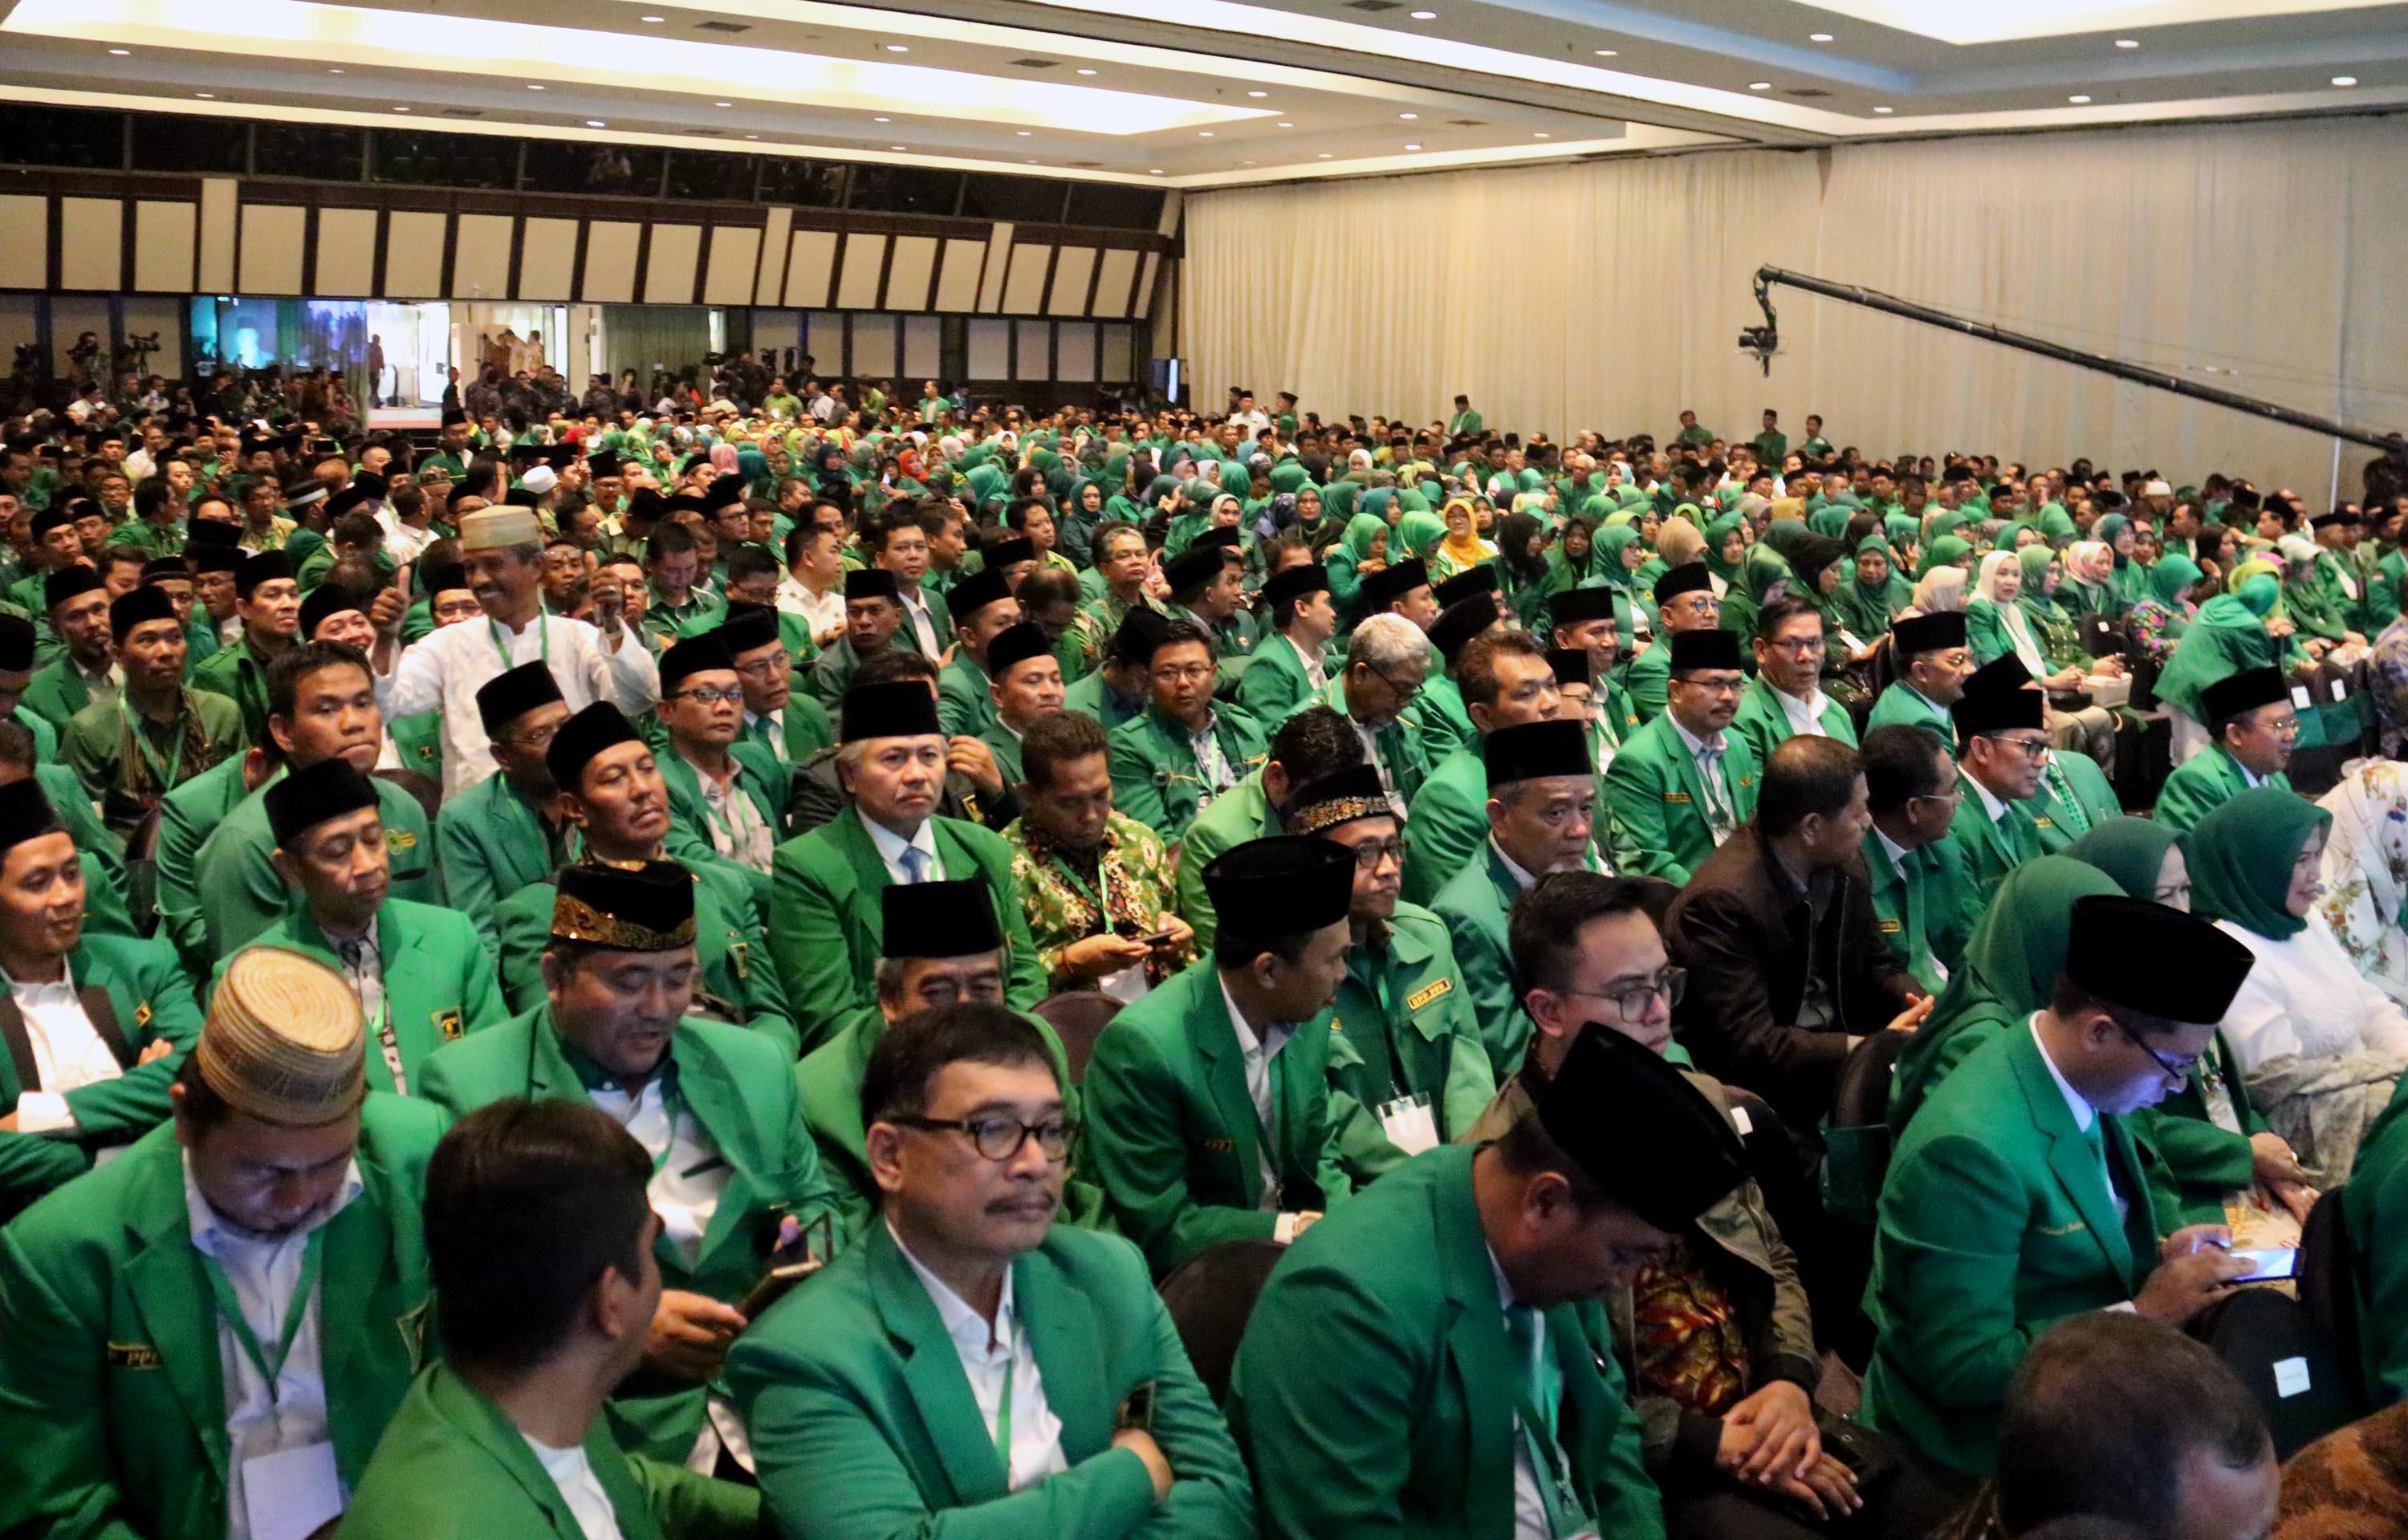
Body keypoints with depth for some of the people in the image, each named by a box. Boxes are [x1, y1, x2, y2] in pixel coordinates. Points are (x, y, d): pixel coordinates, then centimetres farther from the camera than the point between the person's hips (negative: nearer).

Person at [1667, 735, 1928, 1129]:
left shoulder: (1844, 864, 0)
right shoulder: (1722, 902, -24)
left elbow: (1875, 965, 14)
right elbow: (1749, 1046, -24)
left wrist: (1921, 1005, -8)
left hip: (1844, 1050, 8)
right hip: (1770, 1087, -7)